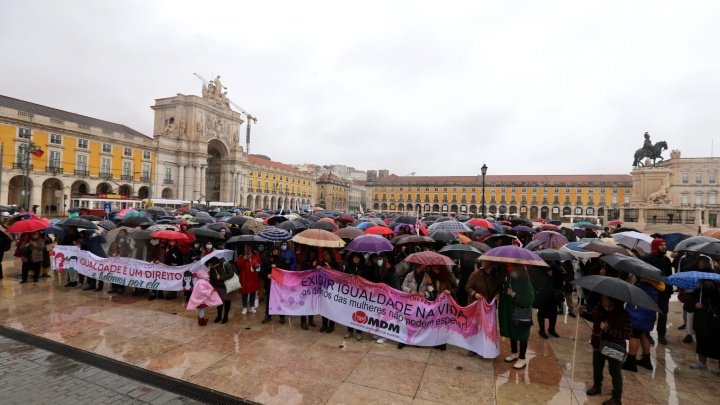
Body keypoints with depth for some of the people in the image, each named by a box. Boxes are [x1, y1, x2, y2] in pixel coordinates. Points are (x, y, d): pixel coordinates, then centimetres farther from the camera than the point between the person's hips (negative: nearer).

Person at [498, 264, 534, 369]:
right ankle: (514, 353, 38)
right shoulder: (508, 280, -3)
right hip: (510, 313, 6)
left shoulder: (525, 282, -21)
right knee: (512, 334, 20)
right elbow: (503, 292, 13)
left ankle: (522, 359, 22)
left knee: (522, 336, 8)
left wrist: (514, 295, -26)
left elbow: (530, 300, -27)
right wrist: (500, 295, -7)